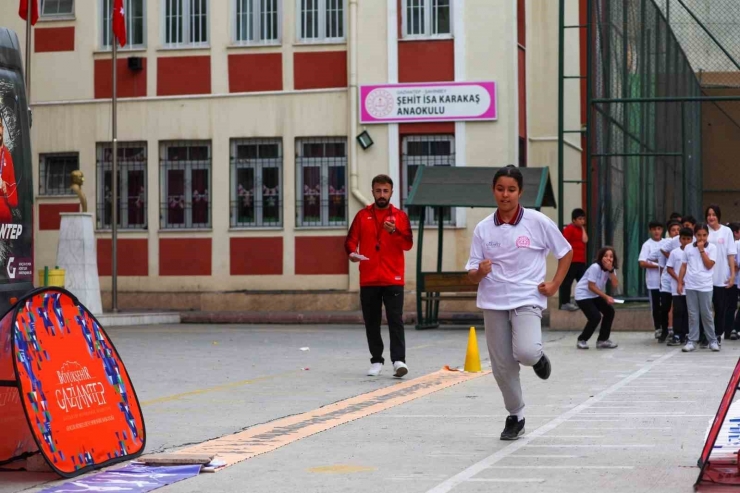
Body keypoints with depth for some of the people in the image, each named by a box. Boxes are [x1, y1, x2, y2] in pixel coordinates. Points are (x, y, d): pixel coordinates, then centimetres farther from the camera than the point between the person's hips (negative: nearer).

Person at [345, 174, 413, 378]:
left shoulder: (400, 216, 5)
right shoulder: (363, 215, 9)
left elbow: (408, 244, -3)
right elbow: (351, 239, 6)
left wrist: (395, 231, -21)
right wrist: (352, 252, -15)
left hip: (393, 279, -2)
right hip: (368, 279, 2)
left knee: (395, 320, -8)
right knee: (371, 322, 6)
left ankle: (399, 360, -12)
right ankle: (376, 361, 14)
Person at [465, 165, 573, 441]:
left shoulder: (538, 222, -4)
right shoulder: (483, 229, 2)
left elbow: (566, 252, 8)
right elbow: (472, 275, 4)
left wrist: (555, 285, -1)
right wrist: (480, 272, -18)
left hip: (527, 301, -3)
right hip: (493, 304, 3)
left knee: (526, 353, -26)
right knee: (502, 367, 5)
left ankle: (538, 357, 12)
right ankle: (515, 417, 26)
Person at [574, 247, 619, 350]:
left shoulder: (611, 269, -2)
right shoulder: (595, 267, -24)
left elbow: (615, 284, -15)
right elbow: (591, 286, -24)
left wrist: (611, 270, -25)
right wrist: (606, 297, -25)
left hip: (595, 296, 8)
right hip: (583, 295, -8)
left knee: (609, 311, -3)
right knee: (595, 317, -19)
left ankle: (602, 340, 9)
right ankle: (582, 340, 0)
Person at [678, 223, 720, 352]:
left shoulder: (712, 248, 0)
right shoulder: (688, 248, 7)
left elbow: (709, 265, -9)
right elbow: (684, 266, 11)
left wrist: (701, 250, -10)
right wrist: (680, 283, 7)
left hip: (705, 286, -2)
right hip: (690, 286, 2)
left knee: (706, 314, 2)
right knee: (693, 315, 5)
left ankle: (712, 341, 11)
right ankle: (692, 341, 7)